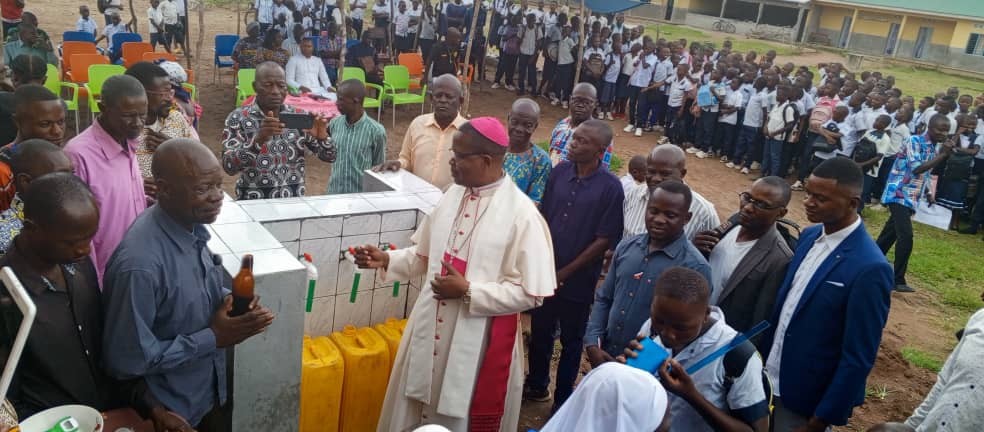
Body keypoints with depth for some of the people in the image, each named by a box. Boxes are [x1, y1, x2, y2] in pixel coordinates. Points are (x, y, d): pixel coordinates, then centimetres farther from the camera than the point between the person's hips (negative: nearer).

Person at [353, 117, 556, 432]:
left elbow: (531, 294, -18)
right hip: (431, 326, 6)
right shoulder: (454, 194, 2)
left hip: (480, 340, -6)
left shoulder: (522, 215, -18)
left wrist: (469, 292, -21)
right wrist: (387, 260, -2)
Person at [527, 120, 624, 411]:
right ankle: (536, 386, 41)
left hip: (578, 279, -4)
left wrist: (565, 272, -12)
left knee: (571, 340, 14)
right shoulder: (560, 171, -4)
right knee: (540, 332, 19)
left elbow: (604, 240, -14)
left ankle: (563, 398, 32)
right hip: (544, 272, 4)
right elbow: (543, 218, 4)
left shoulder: (610, 187, -16)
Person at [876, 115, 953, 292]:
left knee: (890, 234, 16)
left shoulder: (934, 146, 10)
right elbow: (916, 169, -24)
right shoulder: (914, 141, -14)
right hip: (899, 195, -8)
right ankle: (898, 280, -8)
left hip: (911, 198, 9)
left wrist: (928, 193, 12)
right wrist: (943, 155, -23)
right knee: (906, 237, -15)